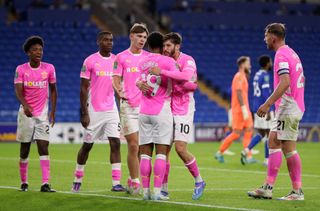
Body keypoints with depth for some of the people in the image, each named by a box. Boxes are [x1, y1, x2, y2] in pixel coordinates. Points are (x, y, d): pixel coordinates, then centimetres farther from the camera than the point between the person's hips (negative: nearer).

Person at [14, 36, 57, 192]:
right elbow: (18, 91, -17)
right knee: (24, 149, 7)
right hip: (26, 113, 0)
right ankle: (24, 182, 20)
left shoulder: (49, 68, 0)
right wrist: (25, 105, -36)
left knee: (43, 147, -11)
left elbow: (53, 90, 8)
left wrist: (53, 111, 2)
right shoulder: (21, 70, -5)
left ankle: (45, 184, -16)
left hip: (42, 114, 0)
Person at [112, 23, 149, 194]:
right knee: (133, 145, -5)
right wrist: (119, 91, -20)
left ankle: (133, 180, 10)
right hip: (128, 106, -2)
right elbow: (116, 79, 0)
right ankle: (134, 181, 5)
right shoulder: (121, 57, 5)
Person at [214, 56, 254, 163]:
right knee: (236, 134, -6)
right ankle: (219, 153, 5)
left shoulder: (243, 77, 19)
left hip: (244, 110, 9)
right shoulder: (239, 76, -11)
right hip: (240, 110, -9)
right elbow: (239, 94, -21)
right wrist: (244, 109, -26)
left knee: (249, 131, 0)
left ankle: (248, 157, -4)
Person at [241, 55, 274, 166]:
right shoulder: (265, 76, -13)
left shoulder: (257, 75, 14)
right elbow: (265, 94, -19)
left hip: (257, 109, 8)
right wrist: (268, 111, -20)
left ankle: (246, 151, -4)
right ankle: (267, 160, 4)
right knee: (269, 134, 1)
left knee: (261, 134, 12)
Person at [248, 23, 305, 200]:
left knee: (289, 148, -7)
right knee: (273, 143, 10)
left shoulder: (281, 55, -15)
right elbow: (301, 79, 22)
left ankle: (297, 192, -5)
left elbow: (285, 82, -26)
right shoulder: (291, 53, 16)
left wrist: (268, 104, -28)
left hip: (287, 108, -10)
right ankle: (267, 188, 9)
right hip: (293, 106, 10)